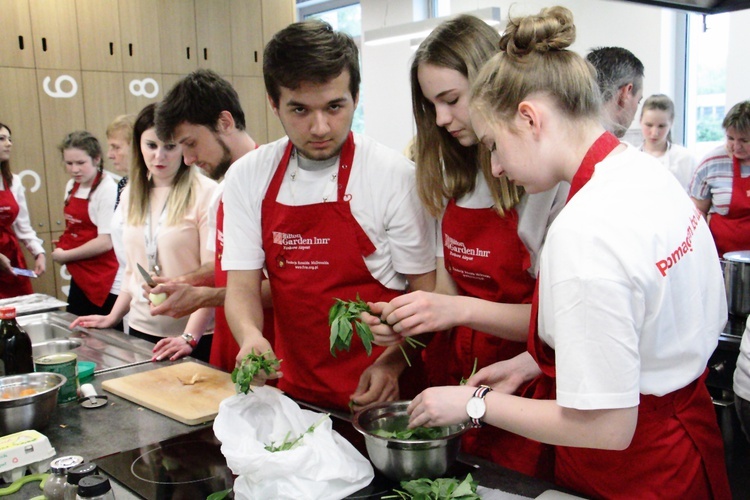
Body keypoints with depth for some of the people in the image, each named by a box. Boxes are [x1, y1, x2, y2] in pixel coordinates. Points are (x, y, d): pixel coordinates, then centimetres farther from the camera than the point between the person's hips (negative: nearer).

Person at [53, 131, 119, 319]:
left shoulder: (107, 189, -15)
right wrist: (62, 248, 1)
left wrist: (64, 256, -9)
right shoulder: (72, 186, 9)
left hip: (104, 285, -8)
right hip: (79, 278, 8)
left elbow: (105, 242, -19)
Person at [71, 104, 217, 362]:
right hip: (141, 330, 6)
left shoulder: (205, 193, -11)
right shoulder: (131, 194, 9)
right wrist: (113, 316, 14)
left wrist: (190, 337, -20)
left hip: (195, 335, -5)